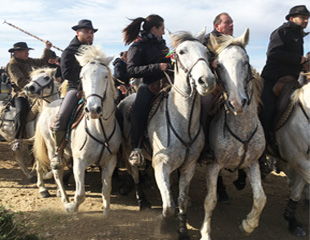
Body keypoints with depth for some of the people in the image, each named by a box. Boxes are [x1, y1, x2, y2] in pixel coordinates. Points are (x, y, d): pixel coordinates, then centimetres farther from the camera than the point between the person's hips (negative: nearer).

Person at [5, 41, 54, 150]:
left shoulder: (27, 61, 14)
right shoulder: (12, 65, -8)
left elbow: (42, 61, 30)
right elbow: (21, 82, -21)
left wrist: (47, 49, 23)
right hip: (20, 94, -7)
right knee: (22, 111, -31)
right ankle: (17, 140, -23)